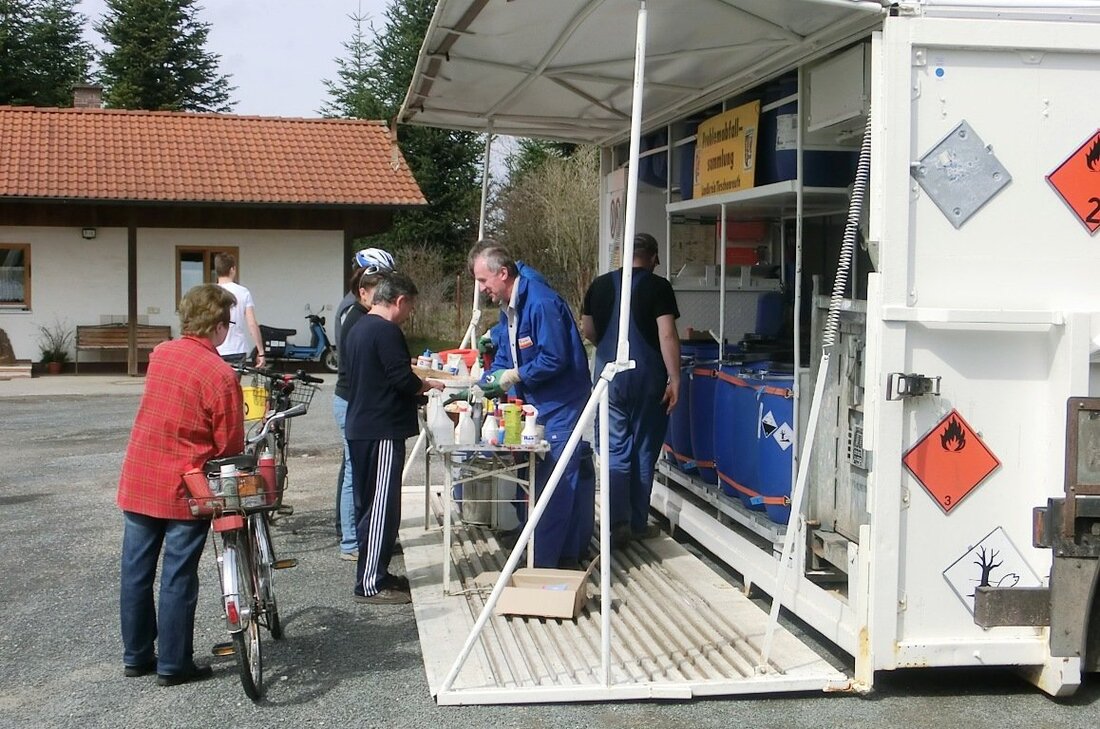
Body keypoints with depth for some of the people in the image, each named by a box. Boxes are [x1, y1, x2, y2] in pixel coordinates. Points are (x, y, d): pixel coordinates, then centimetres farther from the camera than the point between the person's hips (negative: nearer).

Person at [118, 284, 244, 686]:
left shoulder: (160, 353, 2)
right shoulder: (220, 375, -17)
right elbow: (229, 444, -12)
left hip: (138, 482, 6)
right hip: (183, 489, -6)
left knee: (136, 572, 14)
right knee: (178, 578, 4)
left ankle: (135, 656, 26)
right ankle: (173, 665, 13)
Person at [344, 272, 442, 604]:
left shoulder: (356, 329, 14)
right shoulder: (386, 332, -16)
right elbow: (403, 380, -21)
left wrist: (416, 382, 21)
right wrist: (429, 384, -3)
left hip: (359, 429, 10)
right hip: (383, 433, -10)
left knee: (368, 503, 15)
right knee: (382, 507, -5)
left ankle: (374, 574, 25)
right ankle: (371, 584, -2)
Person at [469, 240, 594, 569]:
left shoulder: (541, 303, -22)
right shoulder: (509, 306, 11)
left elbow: (554, 359, -24)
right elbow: (505, 357, 16)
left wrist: (515, 376, -15)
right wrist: (483, 386, 3)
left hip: (562, 406, -10)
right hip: (539, 406, 10)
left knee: (554, 485, -5)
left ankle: (545, 563, 0)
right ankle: (572, 553, 25)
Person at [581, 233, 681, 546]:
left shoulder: (600, 285, 6)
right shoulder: (658, 287, -7)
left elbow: (588, 331, 14)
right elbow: (667, 335, -14)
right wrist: (674, 379, -11)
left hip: (610, 376, 3)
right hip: (647, 377, -3)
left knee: (616, 450, 6)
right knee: (644, 450, 8)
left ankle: (619, 522, -3)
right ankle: (638, 523, 14)